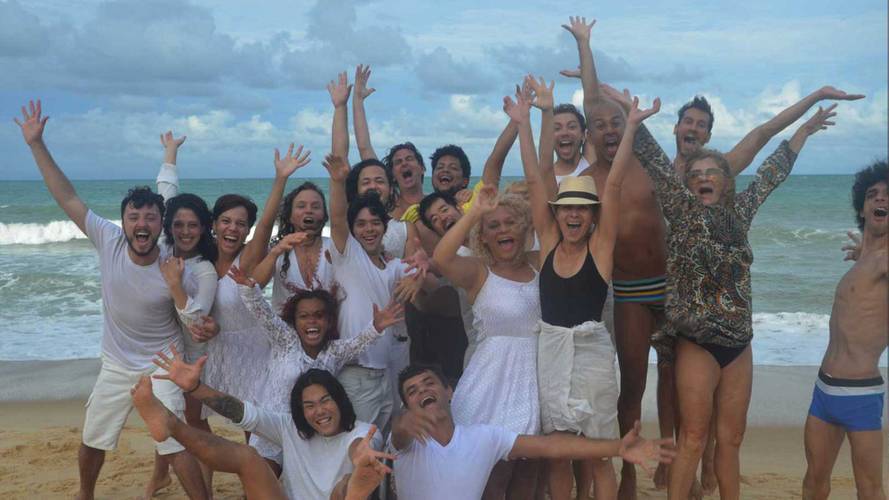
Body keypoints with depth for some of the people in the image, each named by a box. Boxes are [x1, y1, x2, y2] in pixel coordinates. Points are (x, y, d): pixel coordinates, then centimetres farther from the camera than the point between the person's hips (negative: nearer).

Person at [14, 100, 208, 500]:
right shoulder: (108, 241, -16)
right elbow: (67, 198, -13)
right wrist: (36, 144, -15)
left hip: (161, 368, -4)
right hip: (115, 367, 4)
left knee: (175, 448, -9)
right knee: (90, 444, 20)